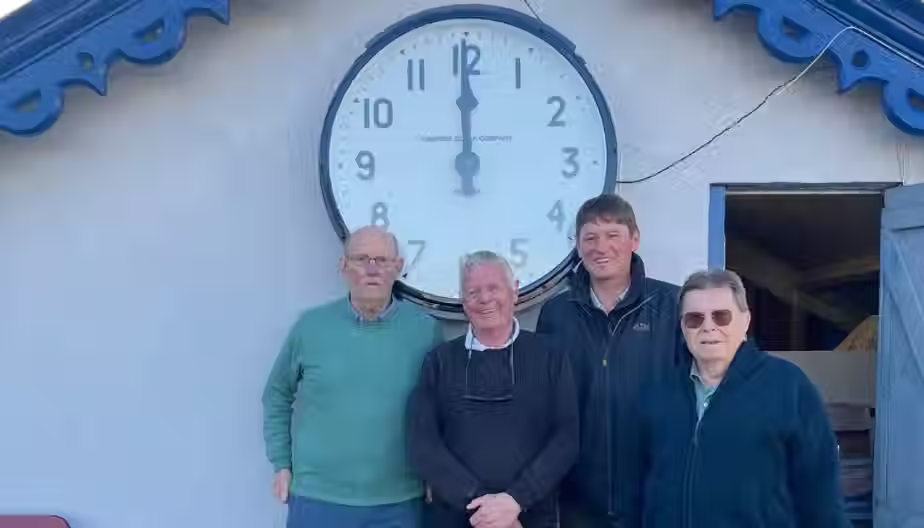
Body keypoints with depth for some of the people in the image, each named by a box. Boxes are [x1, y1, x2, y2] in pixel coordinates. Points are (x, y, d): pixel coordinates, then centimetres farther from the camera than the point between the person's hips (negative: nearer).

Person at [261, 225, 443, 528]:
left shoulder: (425, 329, -4)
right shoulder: (311, 326, -2)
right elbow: (277, 396, 9)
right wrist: (282, 464, 6)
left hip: (399, 503, 0)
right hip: (318, 499, 0)